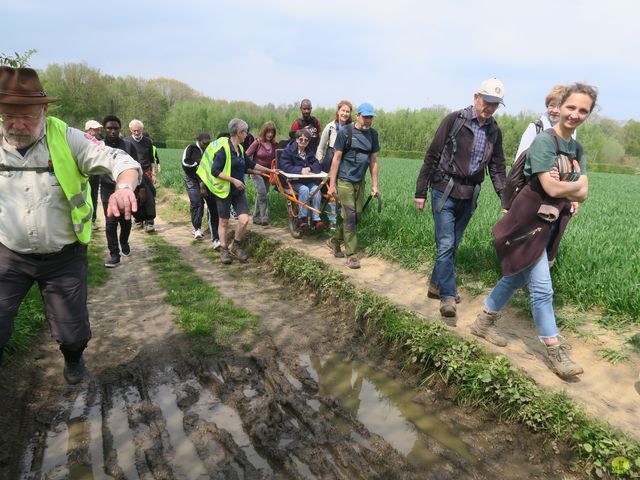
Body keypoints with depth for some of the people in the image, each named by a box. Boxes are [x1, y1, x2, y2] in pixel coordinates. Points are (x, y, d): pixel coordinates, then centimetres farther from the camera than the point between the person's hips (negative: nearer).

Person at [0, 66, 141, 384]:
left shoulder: (66, 139, -12)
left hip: (63, 258, -2)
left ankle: (73, 359, 45)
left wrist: (124, 186, -40)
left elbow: (121, 161, -19)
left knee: (72, 334, 8)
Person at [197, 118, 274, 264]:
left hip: (238, 191, 7)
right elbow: (215, 171, -20)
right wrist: (234, 180, -21)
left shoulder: (240, 148, 10)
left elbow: (251, 164, 24)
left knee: (244, 219, -5)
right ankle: (224, 250, 21)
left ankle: (236, 246, 16)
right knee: (224, 221, 5)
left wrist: (268, 170, 29)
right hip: (224, 190, -6)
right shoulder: (223, 148, -15)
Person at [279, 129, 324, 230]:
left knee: (316, 189, -26)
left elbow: (317, 165, 2)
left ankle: (316, 219, -24)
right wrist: (301, 170, -26)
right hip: (293, 181, -4)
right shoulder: (288, 151, -2)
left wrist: (309, 168, -21)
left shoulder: (310, 152, 14)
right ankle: (302, 218, -24)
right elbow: (285, 167, -16)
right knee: (304, 189, -33)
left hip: (309, 180, 4)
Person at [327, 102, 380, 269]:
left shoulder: (373, 134, 8)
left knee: (357, 217, 9)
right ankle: (351, 255, 1)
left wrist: (375, 185, 8)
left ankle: (334, 241, 29)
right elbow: (336, 159, -6)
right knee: (350, 216, -7)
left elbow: (373, 161, 11)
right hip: (344, 180, -6)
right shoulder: (345, 133, -7)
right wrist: (332, 184, -8)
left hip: (360, 182, 6)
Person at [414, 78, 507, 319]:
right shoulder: (454, 120, -6)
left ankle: (436, 285, 26)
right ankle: (448, 296, -4)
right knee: (445, 245, -9)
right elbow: (432, 156, -5)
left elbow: (498, 167, 15)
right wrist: (421, 191, -6)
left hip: (469, 197, 5)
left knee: (452, 245, 12)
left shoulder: (494, 131, 9)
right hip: (445, 192, -5)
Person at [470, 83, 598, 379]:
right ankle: (555, 351, 9)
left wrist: (562, 187, -15)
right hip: (529, 223, -8)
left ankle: (484, 322, 32)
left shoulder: (577, 150, 10)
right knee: (542, 288, -3)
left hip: (550, 225, 8)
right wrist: (575, 185, -2)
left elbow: (583, 194, 3)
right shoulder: (544, 141, -14)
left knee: (516, 278, 16)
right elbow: (551, 189, -20)